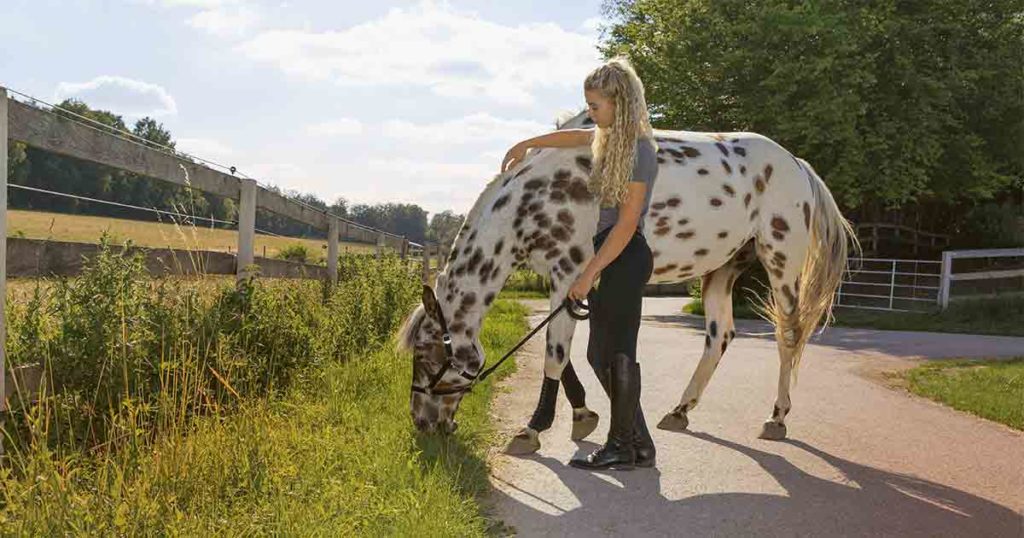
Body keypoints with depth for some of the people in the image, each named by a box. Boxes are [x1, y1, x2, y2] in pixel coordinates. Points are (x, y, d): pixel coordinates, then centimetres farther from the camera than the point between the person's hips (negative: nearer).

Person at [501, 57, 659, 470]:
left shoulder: (639, 150, -16)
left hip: (625, 258, -10)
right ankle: (638, 443, 20)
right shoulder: (610, 139, 11)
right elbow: (575, 136, 34)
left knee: (617, 352, -3)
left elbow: (626, 223, -19)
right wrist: (527, 144, 42)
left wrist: (589, 274, -17)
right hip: (612, 256, 10)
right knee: (600, 353, 12)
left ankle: (622, 447, 9)